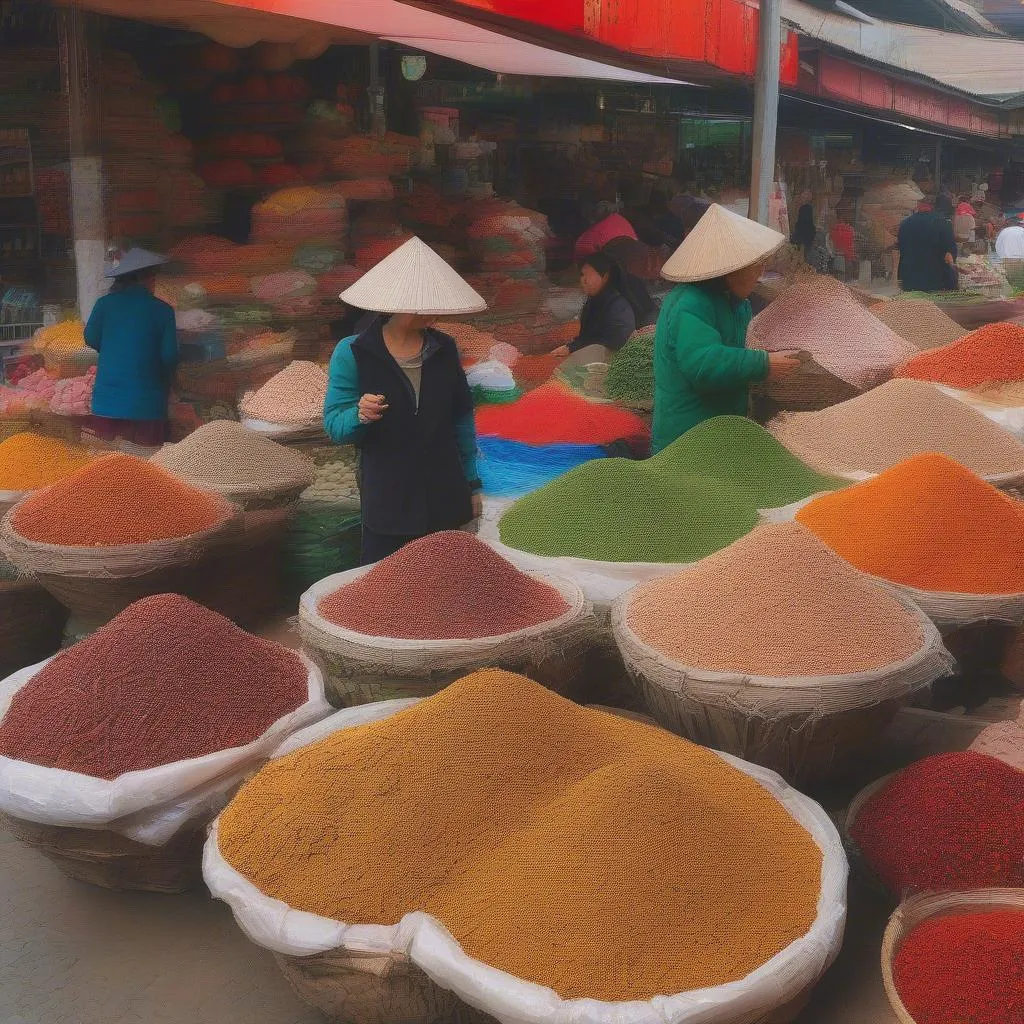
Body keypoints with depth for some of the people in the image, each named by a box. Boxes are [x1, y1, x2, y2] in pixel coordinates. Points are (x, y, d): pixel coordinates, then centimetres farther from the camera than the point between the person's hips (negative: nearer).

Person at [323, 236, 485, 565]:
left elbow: (461, 419, 11)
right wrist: (360, 415, -28)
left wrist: (472, 485, 13)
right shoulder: (353, 353, -5)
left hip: (445, 499, 3)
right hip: (387, 504, -3)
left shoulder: (444, 349, 5)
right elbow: (334, 426, -5)